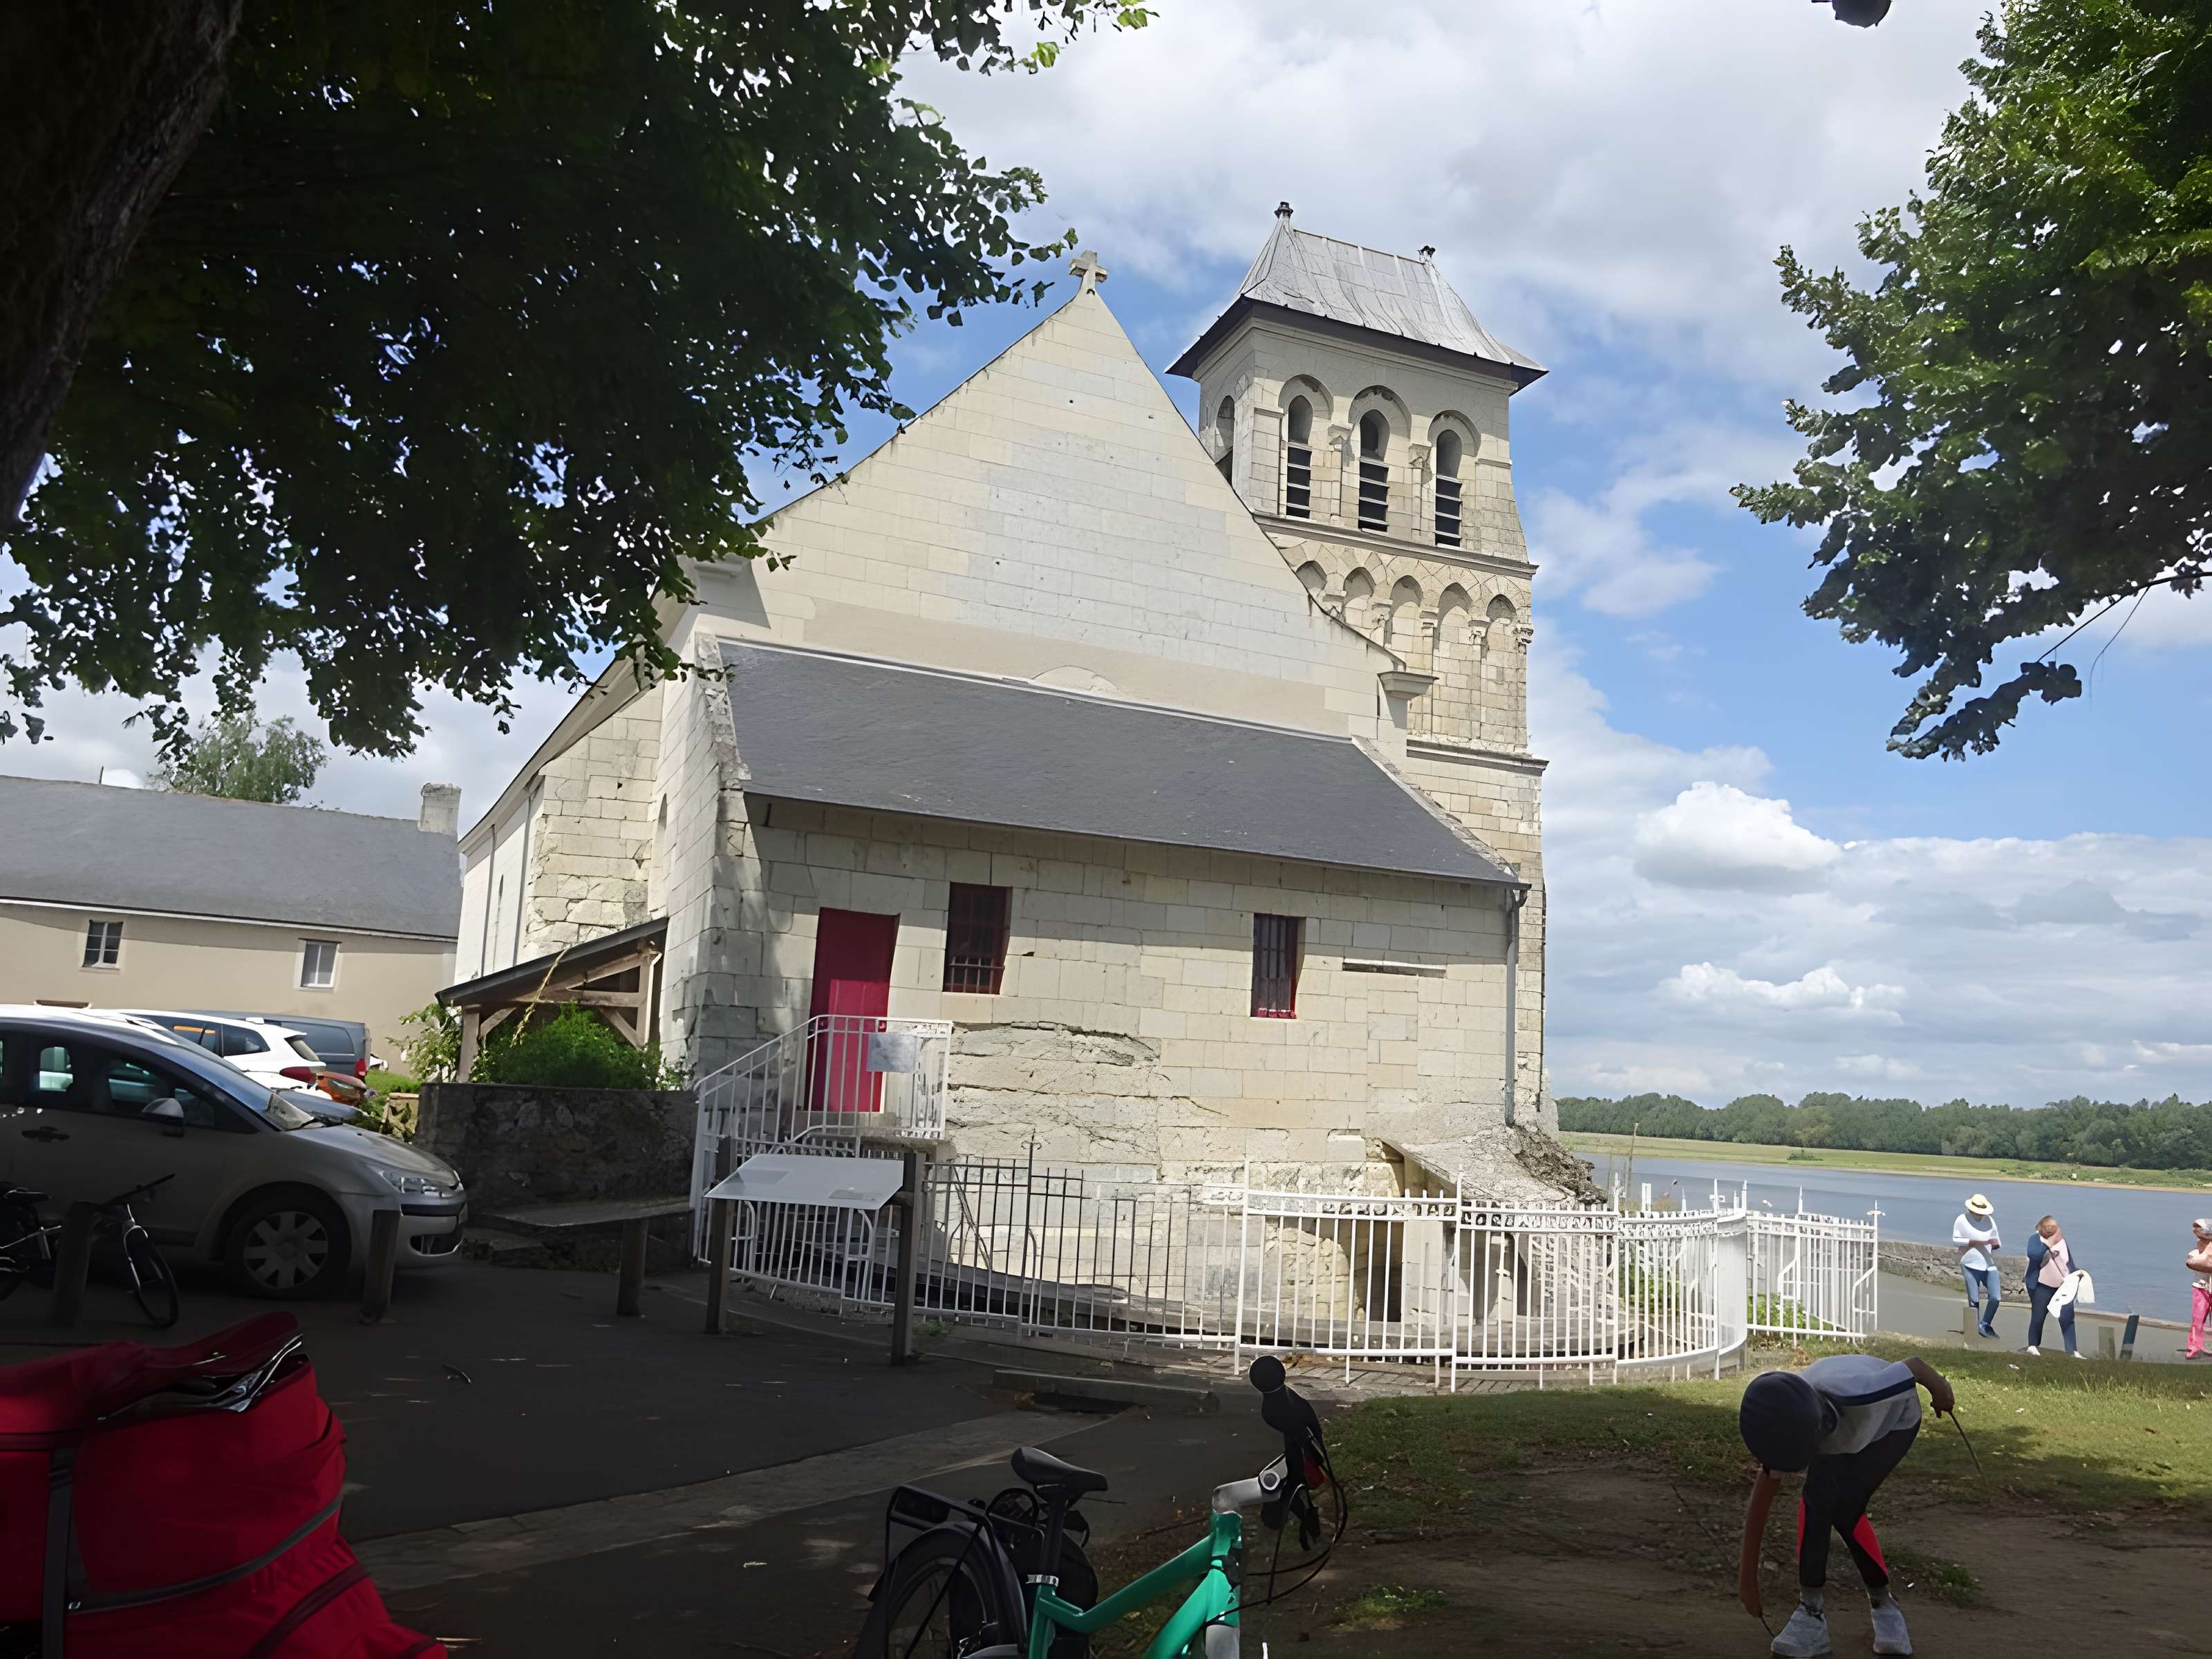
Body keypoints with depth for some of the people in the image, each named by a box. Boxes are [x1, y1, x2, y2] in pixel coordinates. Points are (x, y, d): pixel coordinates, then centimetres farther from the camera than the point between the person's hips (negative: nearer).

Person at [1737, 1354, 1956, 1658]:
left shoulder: (1857, 1395, -47)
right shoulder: (1787, 1426, -30)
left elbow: (1914, 1366, -27)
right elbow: (1762, 1495, -18)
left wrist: (1941, 1391, -2)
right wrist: (1748, 1575, -14)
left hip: (1894, 1421, -3)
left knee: (1844, 1510, -19)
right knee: (1817, 1498, -21)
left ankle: (1882, 1601, 5)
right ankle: (1812, 1609, -7)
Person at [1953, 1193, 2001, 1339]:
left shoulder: (1990, 1220, 12)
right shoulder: (1962, 1220, -2)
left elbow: (1997, 1242, 16)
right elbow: (1955, 1240, -5)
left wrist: (1996, 1244, -7)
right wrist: (1972, 1242, -16)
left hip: (1989, 1265, 4)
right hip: (1971, 1265, -4)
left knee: (1995, 1298, -1)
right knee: (1974, 1300, -1)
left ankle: (1985, 1325, 18)